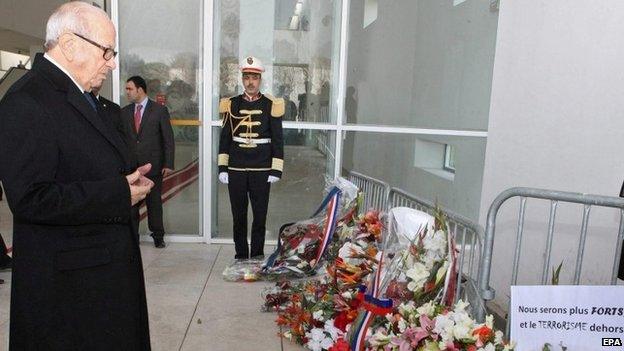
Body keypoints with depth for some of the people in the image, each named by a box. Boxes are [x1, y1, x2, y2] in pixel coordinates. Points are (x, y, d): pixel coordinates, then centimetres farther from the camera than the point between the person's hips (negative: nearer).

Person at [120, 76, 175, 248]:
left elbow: (168, 139, -2)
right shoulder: (125, 112, 10)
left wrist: (168, 164, -8)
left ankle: (157, 235, 20)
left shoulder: (159, 110, 0)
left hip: (153, 165, -2)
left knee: (154, 201, 6)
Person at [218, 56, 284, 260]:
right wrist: (222, 167, 1)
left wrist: (276, 170, -5)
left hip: (262, 171, -1)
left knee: (260, 216, 6)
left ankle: (257, 256, 20)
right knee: (238, 216, 10)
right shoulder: (232, 104, 5)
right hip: (236, 170, 2)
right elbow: (224, 138, 7)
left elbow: (277, 140, 0)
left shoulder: (271, 105, 0)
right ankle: (240, 256, 23)